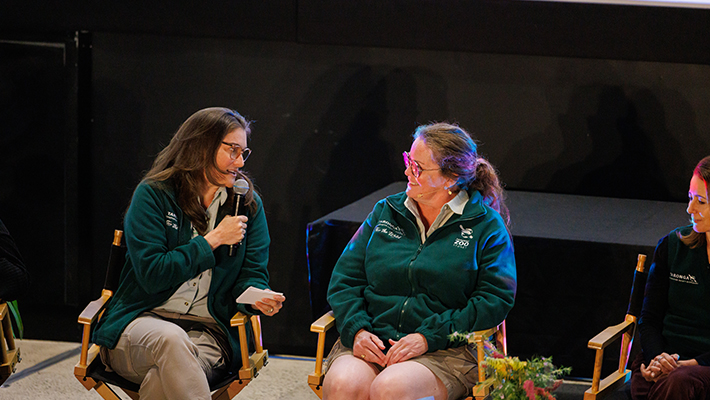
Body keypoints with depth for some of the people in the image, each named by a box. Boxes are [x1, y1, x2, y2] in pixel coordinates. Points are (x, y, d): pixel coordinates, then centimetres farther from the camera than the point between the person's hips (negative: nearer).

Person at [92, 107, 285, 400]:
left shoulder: (249, 204, 10)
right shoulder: (153, 195, -2)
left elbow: (252, 274, 9)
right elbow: (152, 274, -11)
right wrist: (212, 241, -10)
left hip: (209, 332, 2)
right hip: (142, 320, -1)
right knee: (170, 339, -40)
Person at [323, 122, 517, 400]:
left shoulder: (487, 226, 4)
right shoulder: (385, 212, 16)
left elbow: (495, 299, -5)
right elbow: (344, 279, 15)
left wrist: (427, 337, -14)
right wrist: (357, 330, -6)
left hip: (446, 348, -3)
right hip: (372, 339, 3)